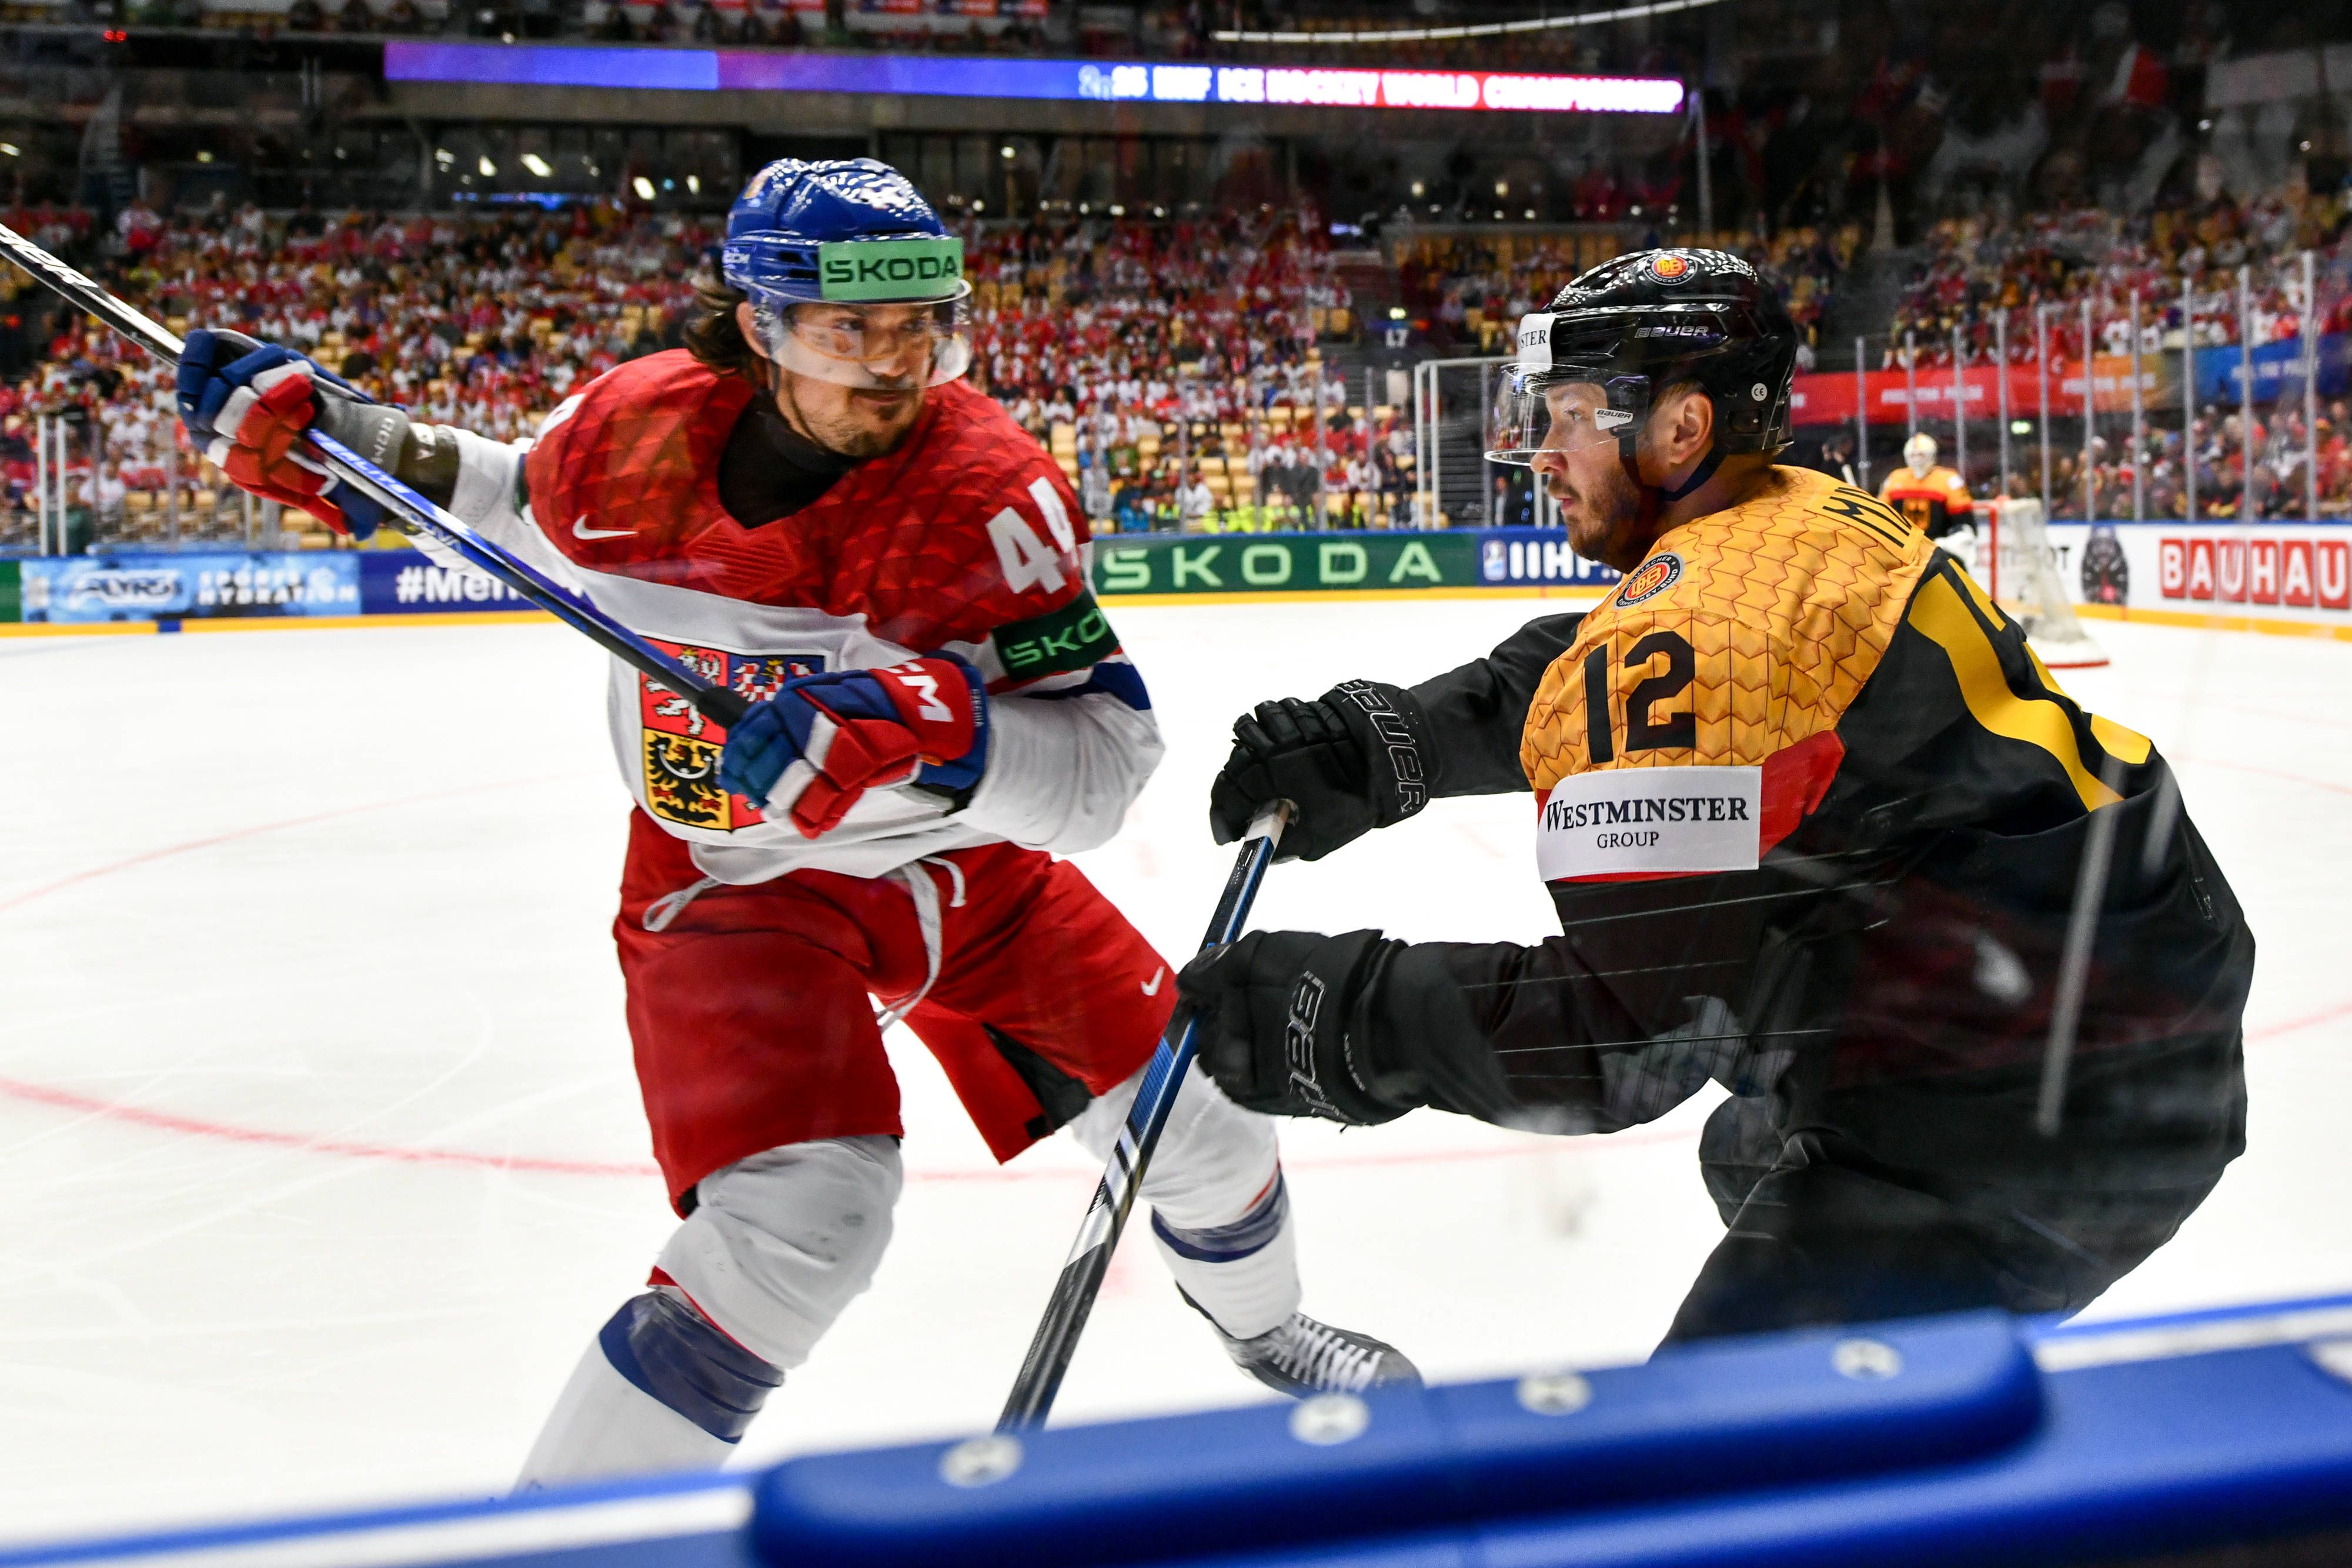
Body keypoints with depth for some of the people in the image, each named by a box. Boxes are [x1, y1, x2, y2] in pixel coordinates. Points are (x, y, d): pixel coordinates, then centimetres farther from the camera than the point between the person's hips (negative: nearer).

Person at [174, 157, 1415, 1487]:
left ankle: (1265, 1330, 46)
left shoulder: (988, 488, -25)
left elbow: (1107, 759, -29)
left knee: (1186, 1105, 9)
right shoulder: (635, 432, -18)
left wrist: (936, 732, -46)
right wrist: (320, 429, -2)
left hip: (970, 856, 2)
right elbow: (522, 509, 8)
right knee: (801, 1217, -25)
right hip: (734, 877, -2)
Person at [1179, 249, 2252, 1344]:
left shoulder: (1693, 628, -24)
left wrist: (1345, 1017, -18)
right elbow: (1571, 678, 17)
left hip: (2045, 1116, -11)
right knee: (1761, 1165, 35)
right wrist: (1382, 739, 2)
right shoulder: (1793, 516, 7)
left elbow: (1632, 1033, -25)